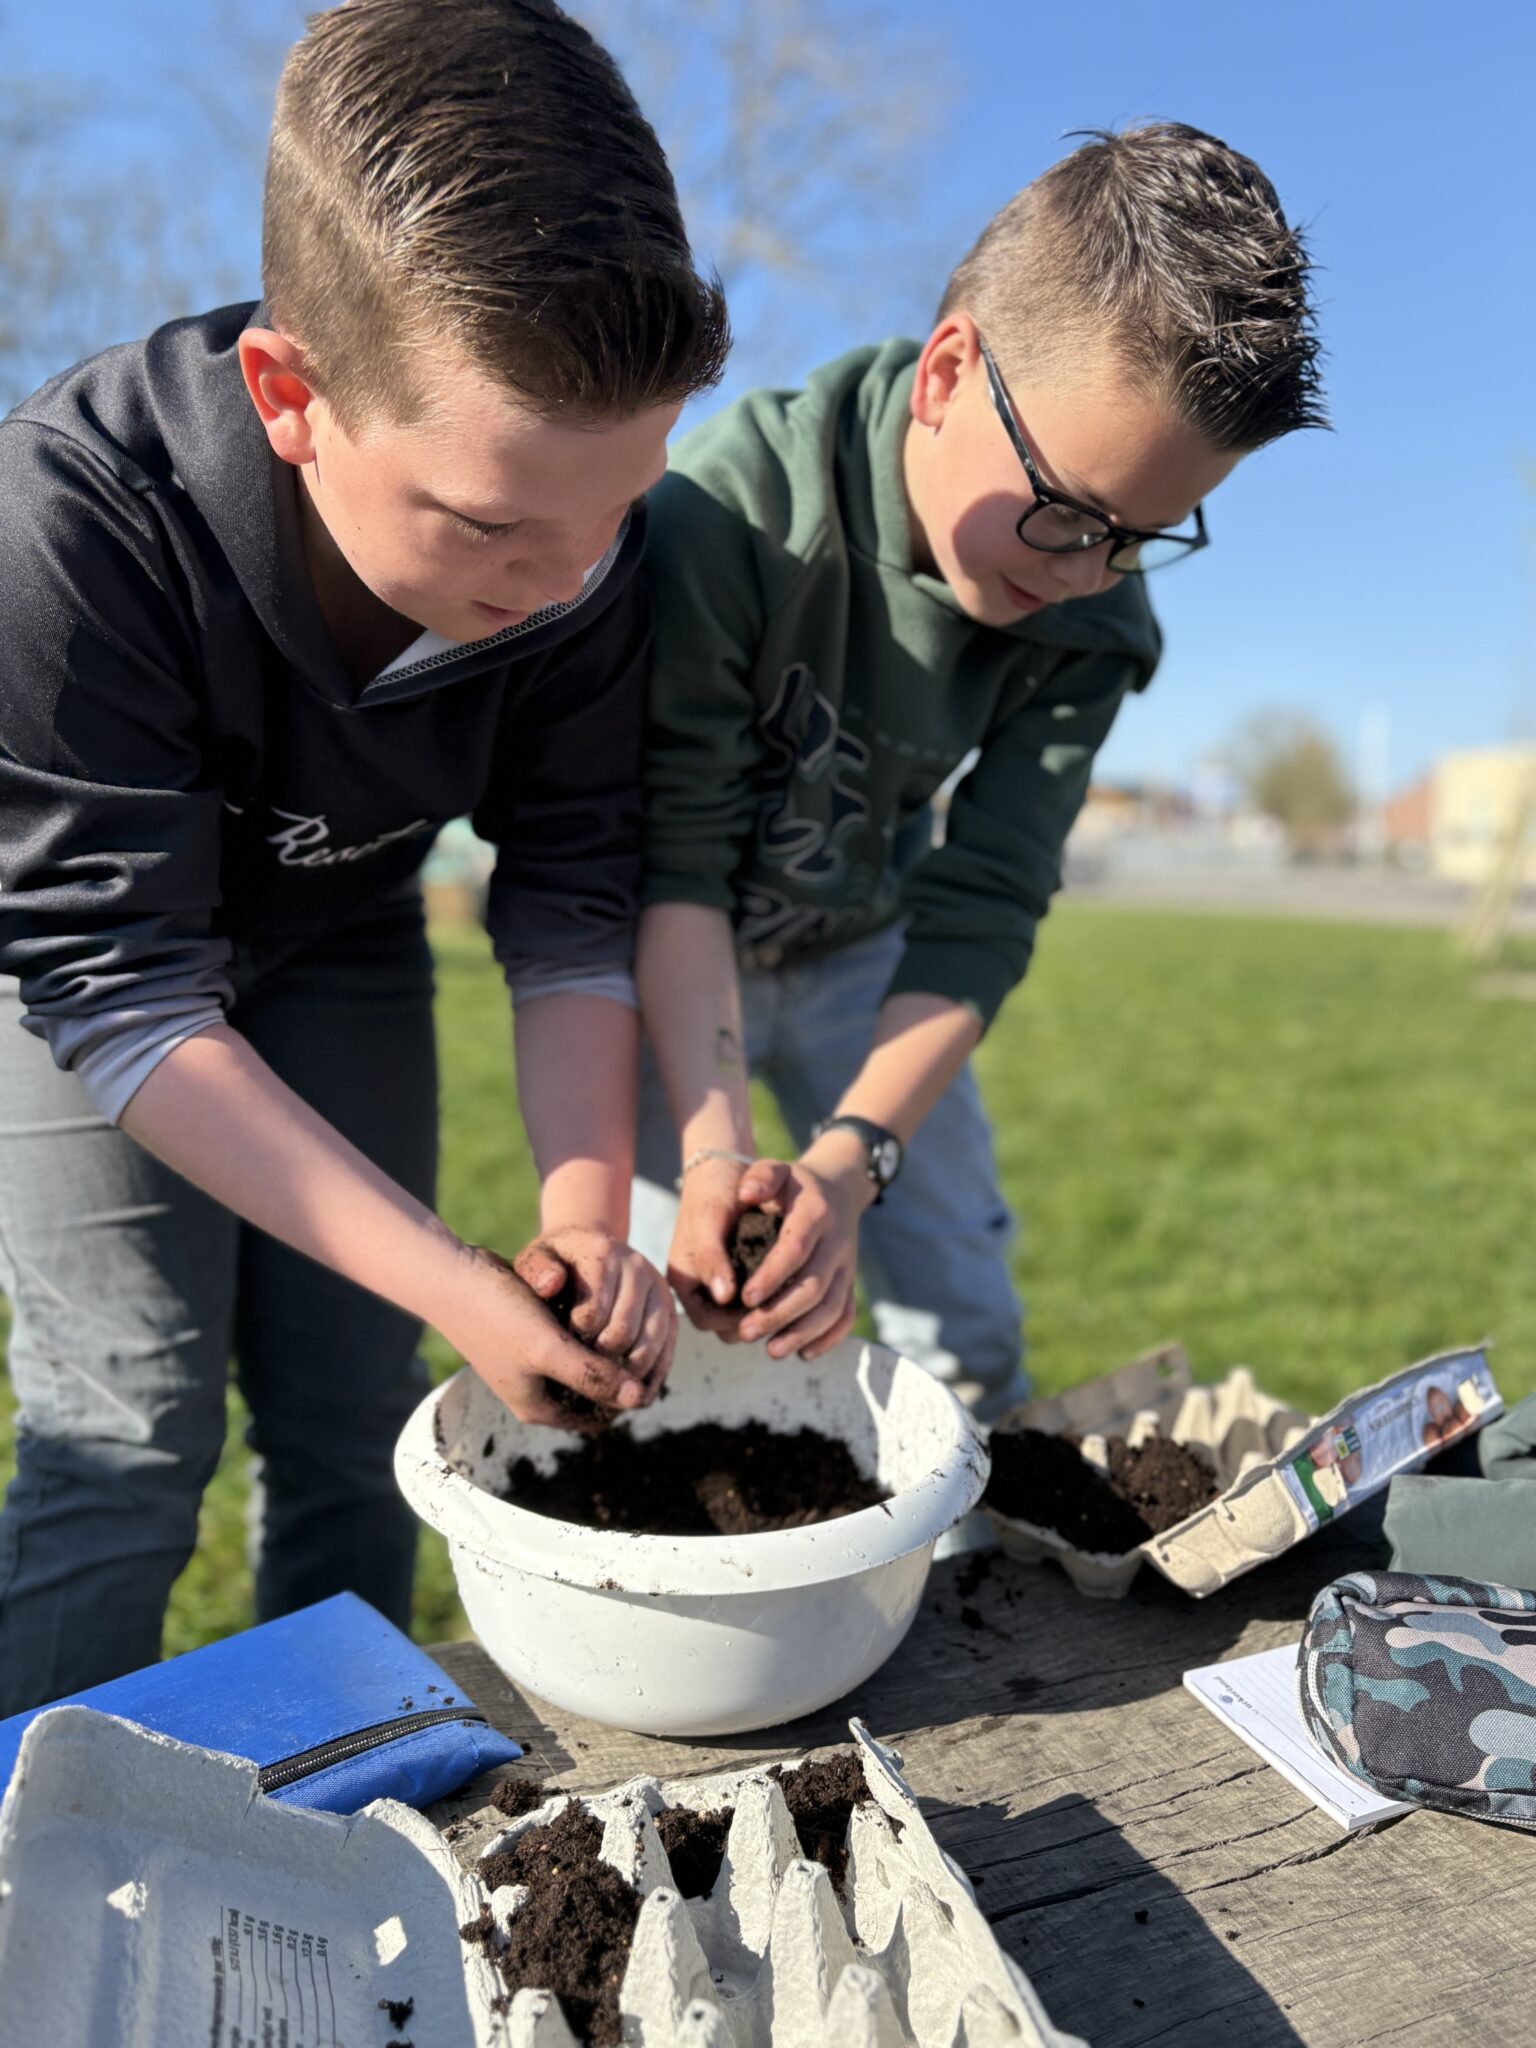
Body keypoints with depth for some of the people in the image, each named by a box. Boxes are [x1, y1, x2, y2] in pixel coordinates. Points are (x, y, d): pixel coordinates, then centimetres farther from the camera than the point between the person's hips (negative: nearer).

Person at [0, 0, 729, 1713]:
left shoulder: (576, 545, -24)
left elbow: (569, 903, -13)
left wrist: (588, 1216, -24)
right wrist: (461, 1288, -34)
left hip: (336, 934, 3)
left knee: (351, 1419, 4)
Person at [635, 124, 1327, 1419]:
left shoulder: (1090, 618, -18)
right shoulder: (731, 513, -30)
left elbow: (979, 914, -20)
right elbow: (674, 861, -28)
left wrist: (852, 1157, -31)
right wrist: (714, 1142, -38)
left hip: (859, 946, 3)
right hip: (667, 957, -3)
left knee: (968, 1323, 7)